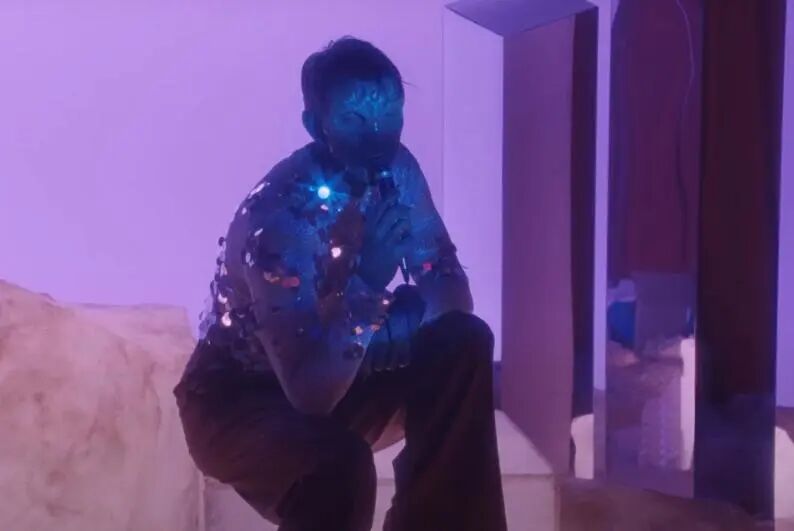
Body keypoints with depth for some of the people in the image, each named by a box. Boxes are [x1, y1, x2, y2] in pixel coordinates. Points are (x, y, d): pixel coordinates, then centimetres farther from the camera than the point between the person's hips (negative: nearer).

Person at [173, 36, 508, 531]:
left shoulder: (396, 171, -10)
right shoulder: (276, 212, -31)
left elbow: (455, 297, -6)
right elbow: (310, 391, -35)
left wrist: (403, 312, -27)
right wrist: (363, 280, -42)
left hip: (336, 370, 7)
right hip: (238, 398, -6)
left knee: (463, 343, -15)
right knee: (339, 463, -35)